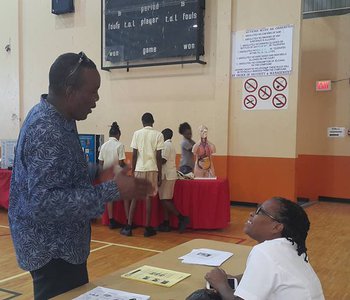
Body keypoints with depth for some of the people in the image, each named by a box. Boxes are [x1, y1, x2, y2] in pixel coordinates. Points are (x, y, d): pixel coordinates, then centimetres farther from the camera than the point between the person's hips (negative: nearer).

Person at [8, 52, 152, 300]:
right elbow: (45, 202, -32)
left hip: (60, 243, 10)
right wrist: (112, 190, -30)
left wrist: (96, 176, 6)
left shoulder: (51, 116, 5)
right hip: (51, 250, -10)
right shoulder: (48, 131, -26)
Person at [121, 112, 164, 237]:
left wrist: (133, 170, 9)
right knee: (149, 197, 4)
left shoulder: (137, 133, 2)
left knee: (134, 197, 9)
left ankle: (129, 227, 9)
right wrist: (160, 174, 2)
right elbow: (158, 156, -4)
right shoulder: (158, 135, -1)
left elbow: (134, 155, 0)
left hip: (139, 169, 1)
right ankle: (148, 228, 8)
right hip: (152, 169, -1)